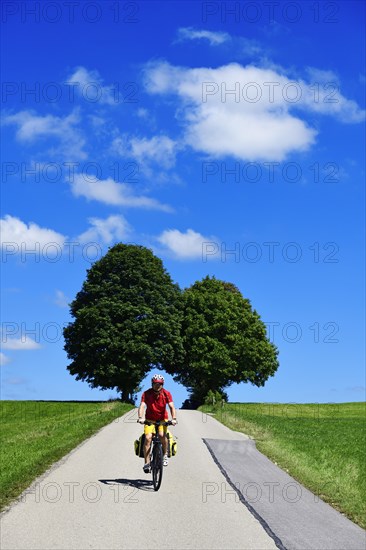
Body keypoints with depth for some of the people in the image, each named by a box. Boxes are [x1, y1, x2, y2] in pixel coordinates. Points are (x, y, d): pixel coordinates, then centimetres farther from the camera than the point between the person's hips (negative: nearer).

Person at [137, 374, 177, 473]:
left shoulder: (166, 394, -14)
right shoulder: (146, 393, -16)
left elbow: (171, 406, -21)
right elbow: (142, 406, -26)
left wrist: (174, 418, -37)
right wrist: (140, 417, -43)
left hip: (162, 419, 0)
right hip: (150, 419, 0)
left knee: (162, 435, -26)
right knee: (148, 438, -18)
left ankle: (165, 454, 0)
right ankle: (146, 463, -10)